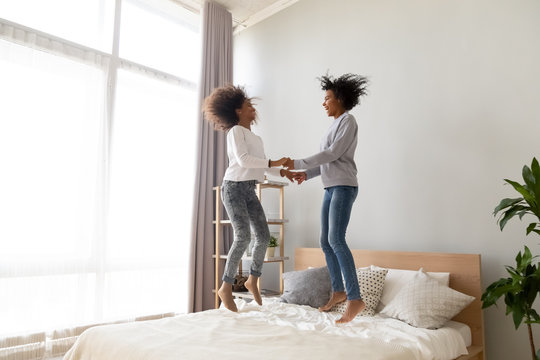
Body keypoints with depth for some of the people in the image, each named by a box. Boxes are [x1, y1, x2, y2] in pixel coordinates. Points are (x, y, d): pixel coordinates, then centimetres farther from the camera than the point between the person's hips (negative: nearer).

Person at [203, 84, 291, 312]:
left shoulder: (255, 137, 20)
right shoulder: (235, 131, -5)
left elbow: (263, 167, 19)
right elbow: (243, 160, -18)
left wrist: (286, 173, 10)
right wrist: (273, 162, -16)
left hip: (249, 190, 8)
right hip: (234, 187, -8)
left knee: (264, 236, 1)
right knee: (243, 237, -16)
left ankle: (253, 280, 19)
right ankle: (226, 287, -4)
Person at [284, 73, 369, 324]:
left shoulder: (348, 120, -4)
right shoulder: (335, 125, 23)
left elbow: (333, 154, -15)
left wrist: (299, 164, -12)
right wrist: (307, 174, 9)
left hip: (344, 186, -9)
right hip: (331, 188, 9)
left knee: (336, 240, -20)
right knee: (325, 242, 8)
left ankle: (355, 298, -18)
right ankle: (338, 291, 19)